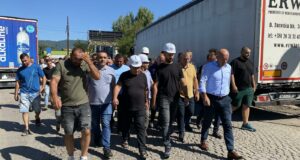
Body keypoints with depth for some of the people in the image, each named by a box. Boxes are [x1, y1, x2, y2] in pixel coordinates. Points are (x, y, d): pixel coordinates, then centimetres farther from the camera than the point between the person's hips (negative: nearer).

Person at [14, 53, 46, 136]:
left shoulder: (36, 67, -2)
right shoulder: (20, 70, 5)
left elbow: (44, 77, 1)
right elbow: (17, 83, 9)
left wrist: (43, 87, -11)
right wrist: (16, 94, 7)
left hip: (35, 92, -1)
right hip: (24, 93, 1)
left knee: (37, 110, 12)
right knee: (24, 111, -3)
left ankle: (37, 118, 45)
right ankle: (27, 129, 5)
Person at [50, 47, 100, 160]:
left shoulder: (85, 64, -2)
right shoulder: (61, 64, -5)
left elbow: (97, 76, -10)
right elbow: (54, 81, -13)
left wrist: (89, 62, -20)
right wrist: (55, 97, -29)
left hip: (83, 105, 0)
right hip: (67, 106, 0)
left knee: (86, 131, -8)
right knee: (68, 133, 13)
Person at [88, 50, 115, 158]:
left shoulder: (111, 70, 2)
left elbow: (113, 86, 10)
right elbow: (86, 85, 2)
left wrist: (114, 98, 9)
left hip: (107, 102, 0)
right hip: (93, 102, 1)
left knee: (106, 124, -5)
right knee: (95, 124, 16)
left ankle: (106, 147, -1)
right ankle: (96, 141, 39)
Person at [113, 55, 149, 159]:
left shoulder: (143, 76, 3)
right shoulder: (124, 75, -4)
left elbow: (146, 90, 12)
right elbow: (118, 86, -18)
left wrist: (146, 102, 15)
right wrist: (115, 97, -34)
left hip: (140, 107, 0)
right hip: (126, 107, 0)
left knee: (141, 128, -3)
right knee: (125, 125, 17)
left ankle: (142, 149, 2)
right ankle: (125, 140, 43)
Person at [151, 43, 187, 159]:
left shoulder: (177, 67, 6)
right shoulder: (160, 68, -2)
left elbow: (183, 84, 7)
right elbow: (155, 86, -4)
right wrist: (153, 101, -7)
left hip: (175, 98, 3)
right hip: (163, 98, -3)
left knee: (171, 121, 16)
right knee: (166, 122, -6)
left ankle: (167, 135, 37)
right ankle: (167, 146, 0)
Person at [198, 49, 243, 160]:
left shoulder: (228, 67, 9)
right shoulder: (209, 67, -9)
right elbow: (202, 82, -14)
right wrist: (205, 96, -22)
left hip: (224, 99, 4)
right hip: (211, 98, -4)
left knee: (228, 125, -2)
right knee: (207, 122, 12)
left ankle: (231, 151, 0)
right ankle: (203, 141, 36)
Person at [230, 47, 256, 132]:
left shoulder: (250, 63, 15)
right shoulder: (235, 62, -8)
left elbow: (252, 75, 21)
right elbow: (231, 74, -15)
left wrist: (254, 85, 16)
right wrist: (233, 86, -21)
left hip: (249, 89, 7)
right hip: (238, 89, -7)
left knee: (246, 106, 8)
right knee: (235, 106, 3)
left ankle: (245, 124, 15)